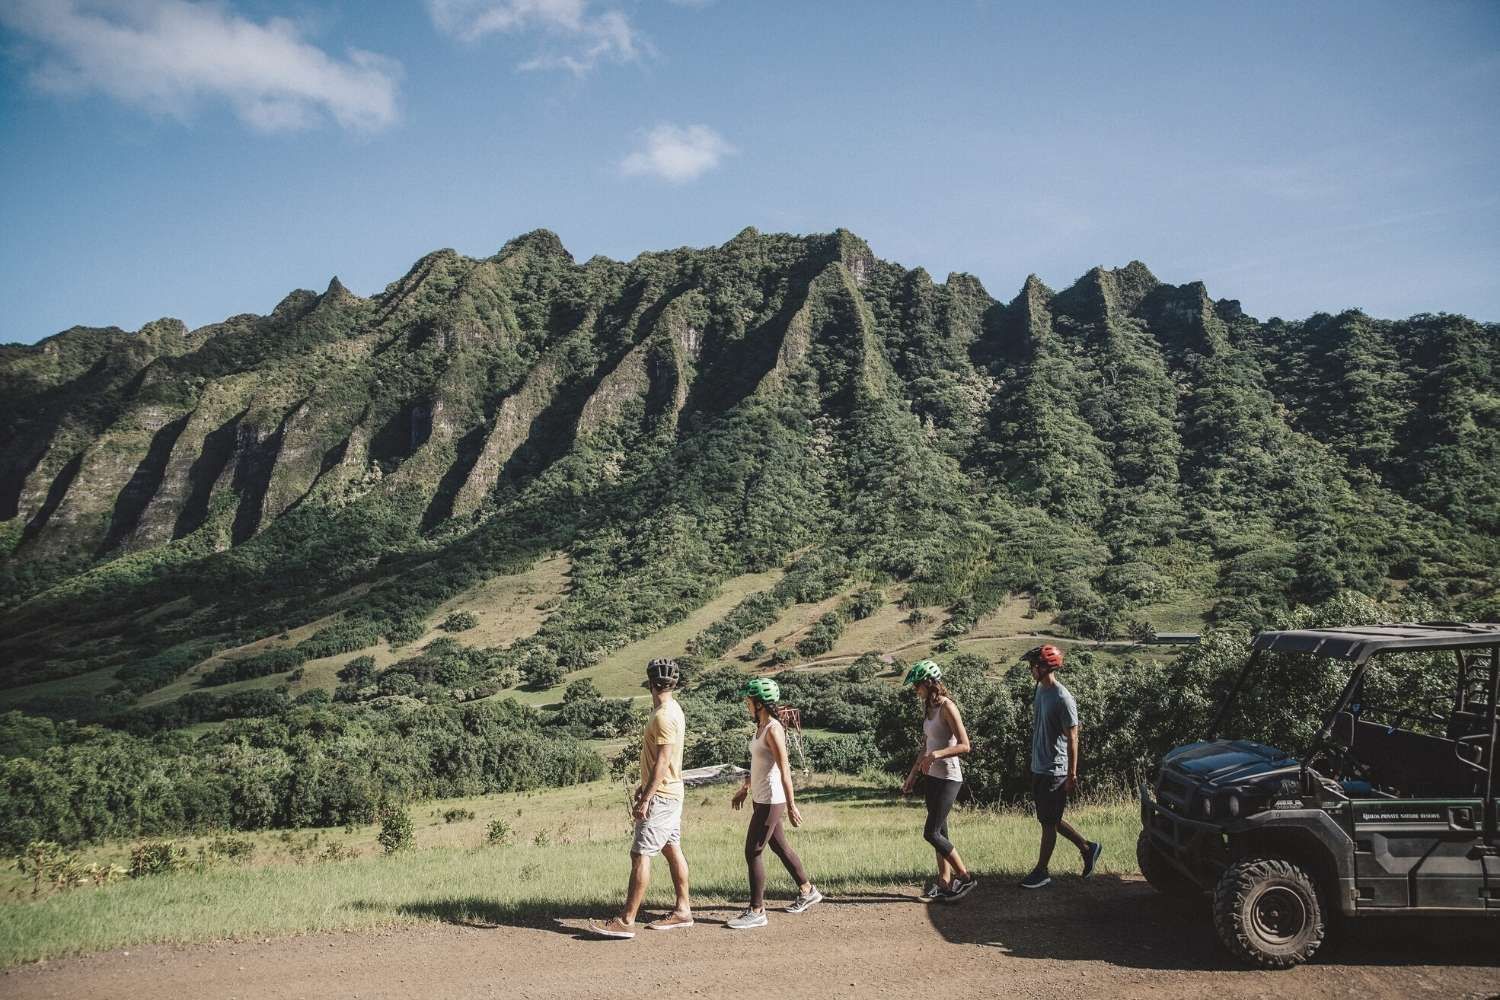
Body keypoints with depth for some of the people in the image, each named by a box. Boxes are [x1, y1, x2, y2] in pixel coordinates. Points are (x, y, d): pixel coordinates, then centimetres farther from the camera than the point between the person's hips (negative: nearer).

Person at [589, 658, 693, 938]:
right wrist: (644, 786, 25)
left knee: (640, 854, -8)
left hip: (661, 796, -10)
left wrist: (645, 799, -23)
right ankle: (683, 910, 21)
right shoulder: (671, 710, 11)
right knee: (672, 850, 14)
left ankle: (626, 921, -6)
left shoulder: (664, 716, -20)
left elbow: (662, 762, -23)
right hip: (671, 792, 10)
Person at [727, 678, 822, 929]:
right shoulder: (761, 727, 9)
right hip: (760, 798, 10)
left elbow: (784, 769, -22)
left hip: (771, 800, -10)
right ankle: (808, 891, 34)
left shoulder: (773, 730, -19)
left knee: (752, 852, -6)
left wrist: (791, 806, -23)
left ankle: (756, 911, 2)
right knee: (779, 846, 19)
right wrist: (743, 790, 26)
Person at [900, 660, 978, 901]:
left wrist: (937, 754, -31)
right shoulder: (928, 708, 11)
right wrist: (912, 776, 18)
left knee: (931, 833, -8)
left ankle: (965, 877, 4)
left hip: (947, 778, -9)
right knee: (939, 832, 11)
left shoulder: (947, 707, -16)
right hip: (931, 776, 9)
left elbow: (964, 746, -19)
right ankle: (944, 882, 17)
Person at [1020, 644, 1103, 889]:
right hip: (1039, 768, 9)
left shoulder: (1063, 698, -19)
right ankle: (1087, 848, 31)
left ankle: (1041, 872, 13)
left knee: (1048, 822, 2)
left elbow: (1072, 738, -17)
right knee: (1050, 819, 16)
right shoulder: (1040, 691, 7)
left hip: (1055, 771, -9)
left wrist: (1072, 775, -17)